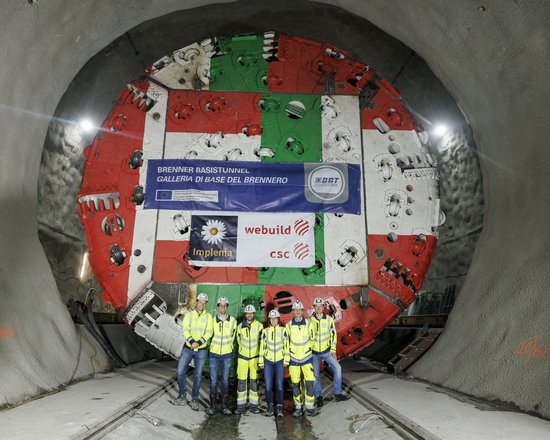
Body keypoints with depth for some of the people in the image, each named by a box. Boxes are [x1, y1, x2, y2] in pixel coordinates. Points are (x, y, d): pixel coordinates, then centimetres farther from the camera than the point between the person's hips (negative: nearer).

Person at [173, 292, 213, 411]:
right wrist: (191, 341, -25)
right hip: (187, 348, 0)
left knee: (198, 375, 6)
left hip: (201, 350, 0)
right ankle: (182, 397, 19)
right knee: (180, 372, 0)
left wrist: (198, 342, -23)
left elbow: (208, 333, -8)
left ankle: (194, 399, 20)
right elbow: (185, 330, -9)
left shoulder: (208, 316, 0)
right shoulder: (189, 314, 0)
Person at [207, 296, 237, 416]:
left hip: (227, 354, 0)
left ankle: (225, 406, 16)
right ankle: (212, 405, 14)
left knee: (225, 380, 7)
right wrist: (212, 346, 7)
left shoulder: (232, 321, -2)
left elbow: (232, 337, 9)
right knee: (213, 380, 2)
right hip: (214, 354, 0)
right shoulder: (212, 320, -3)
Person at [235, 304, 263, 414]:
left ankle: (253, 404, 13)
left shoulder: (259, 325, -5)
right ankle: (241, 404, 11)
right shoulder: (240, 326, -2)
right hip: (242, 356, 1)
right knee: (241, 380, 1)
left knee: (254, 380, 4)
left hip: (255, 357, -1)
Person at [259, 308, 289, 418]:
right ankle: (270, 407, 15)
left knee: (279, 385, -1)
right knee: (268, 386, 2)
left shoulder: (283, 330, 1)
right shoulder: (265, 331, 5)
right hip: (268, 361, 1)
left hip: (280, 361, -1)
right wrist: (261, 361, 5)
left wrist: (286, 360, -2)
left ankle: (279, 408, 9)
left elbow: (286, 346, 2)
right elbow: (262, 347, 7)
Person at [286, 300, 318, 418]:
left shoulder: (308, 324, -5)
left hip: (306, 358, 0)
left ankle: (310, 408, 6)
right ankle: (298, 407, 19)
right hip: (293, 359, 1)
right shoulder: (288, 325, -4)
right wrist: (289, 353, 7)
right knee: (295, 384, 6)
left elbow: (312, 339, 8)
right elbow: (286, 342, 9)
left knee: (309, 382, -6)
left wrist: (307, 349, 9)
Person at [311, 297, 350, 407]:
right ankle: (318, 397, 21)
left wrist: (333, 350, -4)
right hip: (314, 352, 0)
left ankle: (338, 394, 3)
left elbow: (333, 335, -1)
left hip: (326, 351, 1)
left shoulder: (329, 319, -5)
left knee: (337, 368, -11)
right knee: (315, 375, 4)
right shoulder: (310, 320, -7)